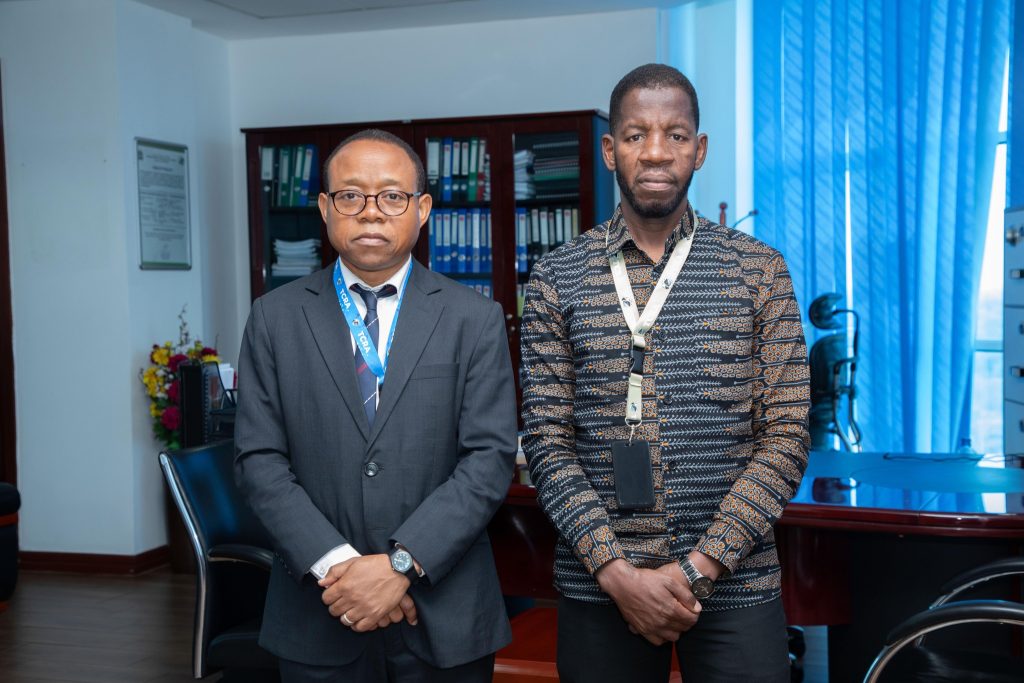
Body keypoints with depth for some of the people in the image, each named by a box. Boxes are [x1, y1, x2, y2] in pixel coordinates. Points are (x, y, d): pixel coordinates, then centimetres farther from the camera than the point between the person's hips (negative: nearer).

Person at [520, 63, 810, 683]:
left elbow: (786, 437, -3)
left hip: (734, 584, 0)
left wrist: (698, 568, -12)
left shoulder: (760, 270, 1)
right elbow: (547, 442, -1)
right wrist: (616, 572, -12)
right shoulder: (557, 278, 2)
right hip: (598, 586, 0)